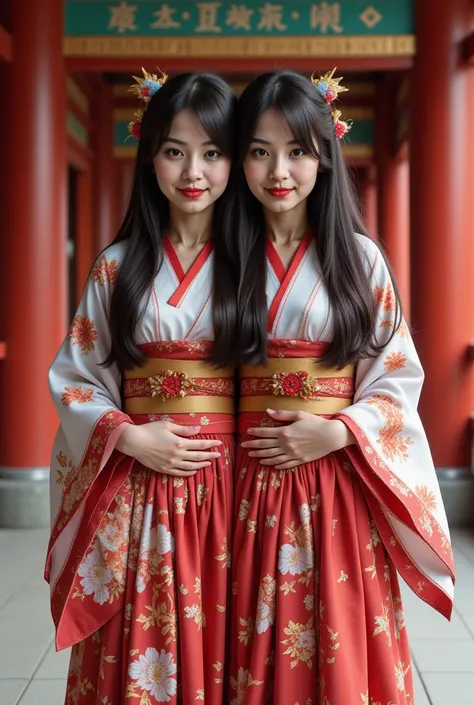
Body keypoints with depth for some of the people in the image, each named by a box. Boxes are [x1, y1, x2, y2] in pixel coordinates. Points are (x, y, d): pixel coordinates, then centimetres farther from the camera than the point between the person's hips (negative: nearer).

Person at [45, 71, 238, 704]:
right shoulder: (119, 266, 4)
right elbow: (74, 379, 6)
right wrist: (130, 438, -8)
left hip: (230, 484, -1)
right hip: (137, 490, 1)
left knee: (221, 648, 5)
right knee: (139, 654, 7)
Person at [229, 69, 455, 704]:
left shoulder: (360, 259, 0)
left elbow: (399, 378, 0)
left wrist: (337, 432, -13)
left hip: (338, 490, -1)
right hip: (247, 485, 1)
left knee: (340, 651, 6)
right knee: (255, 653, 8)